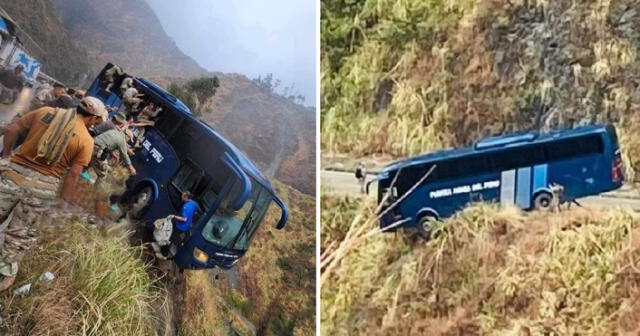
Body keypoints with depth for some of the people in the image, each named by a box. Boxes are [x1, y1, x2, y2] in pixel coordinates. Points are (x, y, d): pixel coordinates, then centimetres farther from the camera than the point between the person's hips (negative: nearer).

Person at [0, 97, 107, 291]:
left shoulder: (46, 112, 3)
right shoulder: (86, 140, -4)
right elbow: (74, 174, -7)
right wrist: (63, 199, 2)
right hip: (42, 187, -1)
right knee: (20, 233, 16)